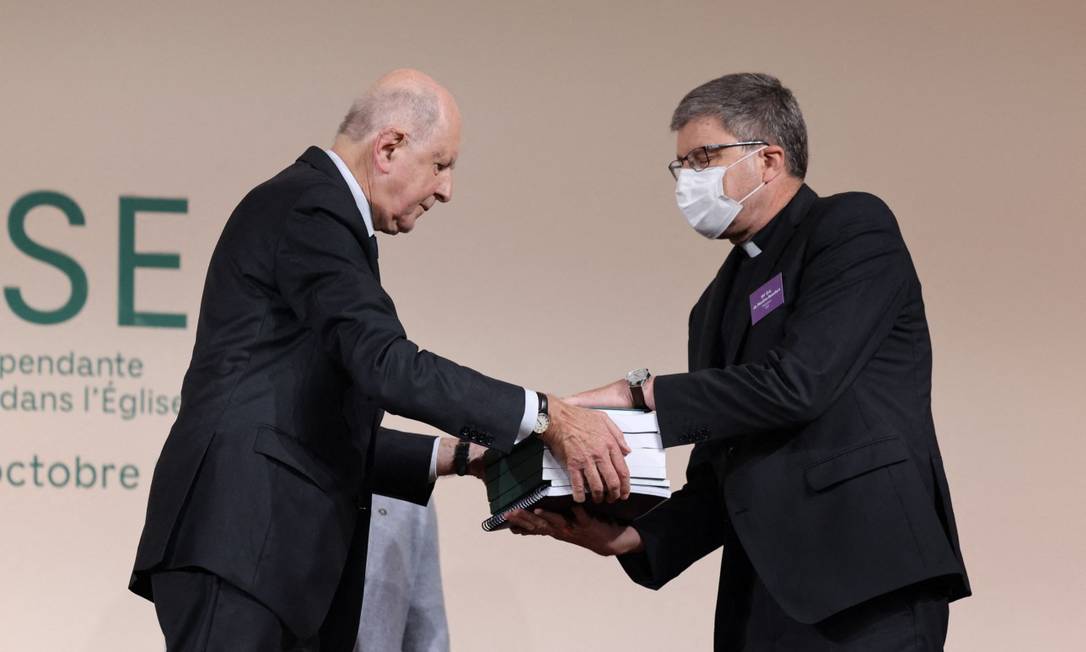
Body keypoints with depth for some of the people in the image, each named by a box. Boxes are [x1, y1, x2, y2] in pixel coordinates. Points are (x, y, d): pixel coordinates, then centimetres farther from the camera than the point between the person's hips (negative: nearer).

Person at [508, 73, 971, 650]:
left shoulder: (853, 228, 0)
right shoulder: (719, 304, 23)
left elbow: (798, 384, -14)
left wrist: (641, 394, -8)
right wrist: (630, 535, 0)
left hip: (864, 575, -7)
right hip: (765, 595, 7)